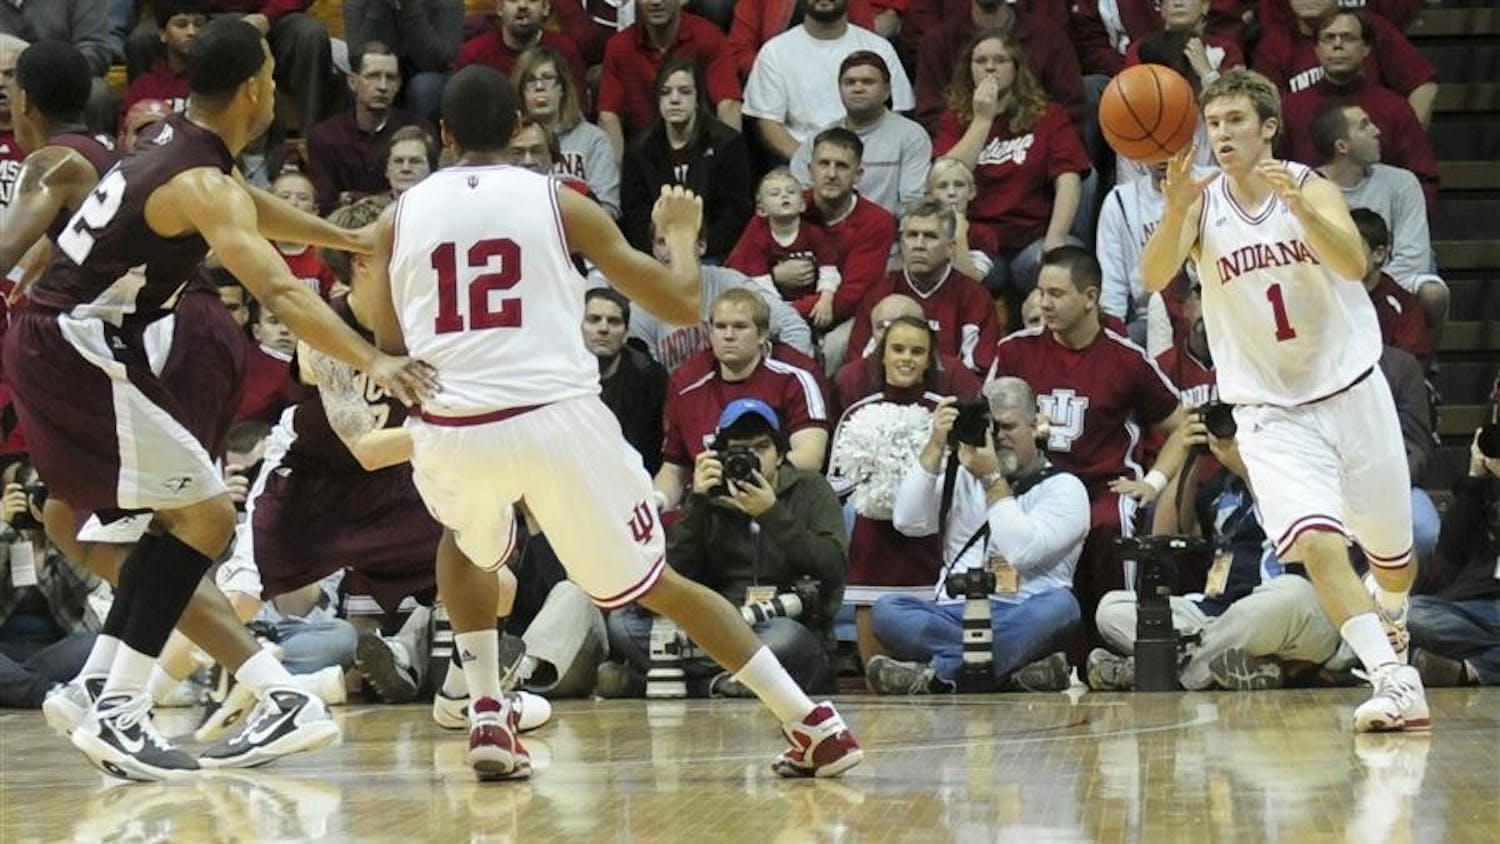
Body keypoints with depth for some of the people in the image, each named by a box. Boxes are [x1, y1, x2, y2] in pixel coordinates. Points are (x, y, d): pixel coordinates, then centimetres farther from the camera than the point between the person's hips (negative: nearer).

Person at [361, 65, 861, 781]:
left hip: (452, 430, 1)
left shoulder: (399, 217, 12)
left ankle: (489, 719, 21)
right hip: (559, 418, -1)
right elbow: (682, 305, 9)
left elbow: (389, 346, 22)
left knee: (467, 548, 36)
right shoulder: (558, 202, 9)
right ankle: (816, 725, 7)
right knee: (657, 583, 15)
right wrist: (680, 233, 28)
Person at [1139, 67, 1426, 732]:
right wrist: (1175, 210, -40)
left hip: (1353, 390, 0)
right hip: (1271, 410, 0)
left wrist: (1296, 202, -43)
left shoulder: (1312, 189, -7)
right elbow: (1153, 278, -21)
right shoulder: (1202, 206, -3)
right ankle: (1397, 684, -26)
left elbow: (1353, 264, -26)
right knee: (1317, 545, -23)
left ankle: (1391, 617, 48)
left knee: (1391, 550, 13)